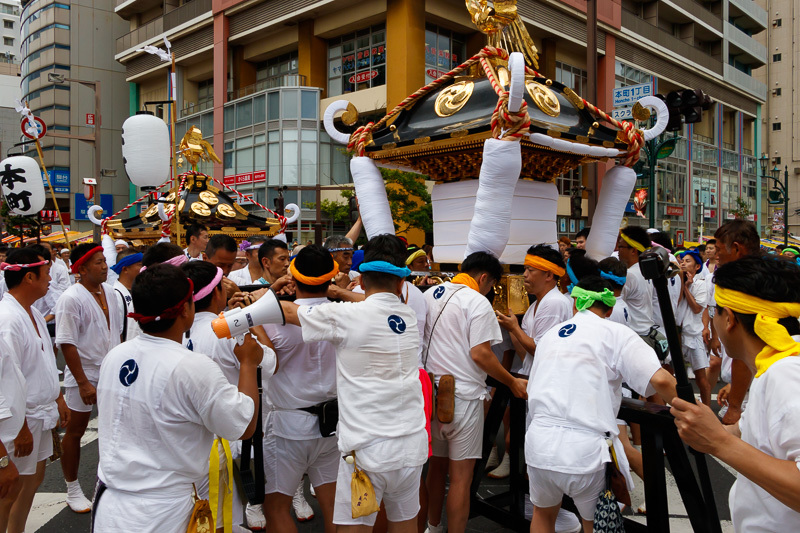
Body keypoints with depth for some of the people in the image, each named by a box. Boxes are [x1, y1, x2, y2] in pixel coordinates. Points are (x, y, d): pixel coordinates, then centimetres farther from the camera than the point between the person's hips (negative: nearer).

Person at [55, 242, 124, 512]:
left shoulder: (109, 292, 3)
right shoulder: (71, 299, -16)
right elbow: (67, 344, -18)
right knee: (75, 431, 10)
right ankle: (73, 490, 26)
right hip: (83, 375, -6)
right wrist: (83, 383, -19)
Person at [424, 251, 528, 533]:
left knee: (437, 465, 21)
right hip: (462, 396, -7)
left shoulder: (430, 294, 10)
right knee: (461, 476, 1)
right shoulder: (478, 302, -12)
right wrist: (513, 382, -7)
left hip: (431, 392, 8)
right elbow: (480, 353, -18)